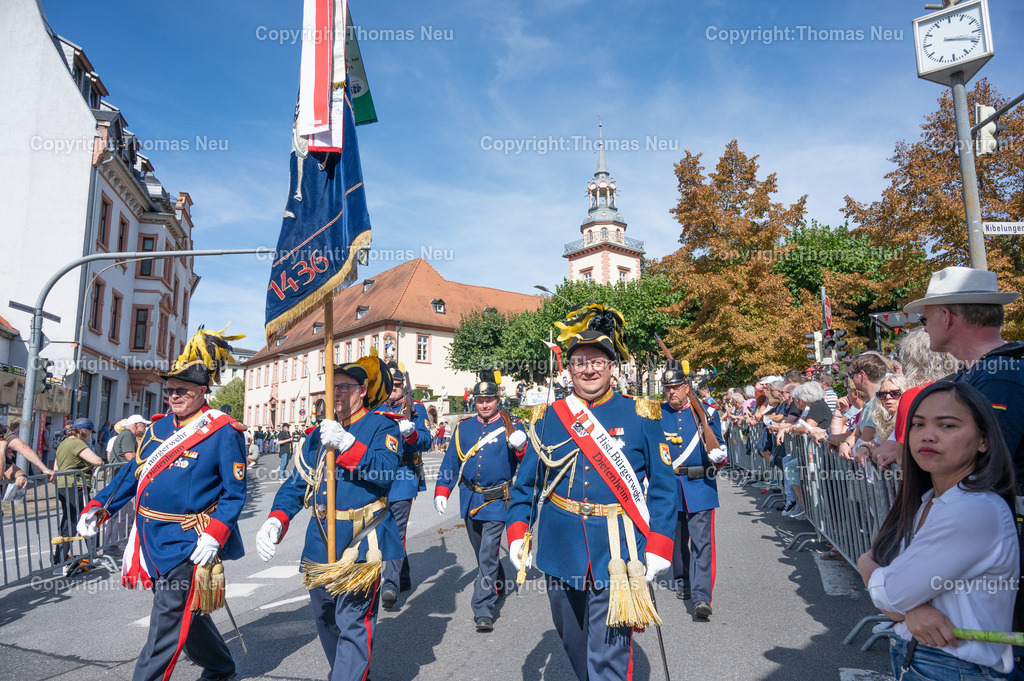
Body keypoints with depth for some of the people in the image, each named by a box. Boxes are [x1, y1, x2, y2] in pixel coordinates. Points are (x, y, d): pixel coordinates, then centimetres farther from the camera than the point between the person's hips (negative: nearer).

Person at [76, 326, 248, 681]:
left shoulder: (224, 433, -12)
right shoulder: (158, 428, 9)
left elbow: (234, 493, -12)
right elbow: (131, 474, 16)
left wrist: (214, 535, -23)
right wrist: (98, 508, 5)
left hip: (187, 545, -8)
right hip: (152, 538, 8)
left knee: (168, 622, -1)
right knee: (186, 613, 20)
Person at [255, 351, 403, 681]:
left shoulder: (382, 427, -5)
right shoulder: (318, 433, 12)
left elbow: (385, 472, -22)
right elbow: (297, 483, 7)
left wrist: (347, 443, -32)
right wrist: (276, 520, -10)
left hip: (361, 540, -6)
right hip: (320, 540, 7)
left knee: (353, 622, -8)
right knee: (324, 618, 19)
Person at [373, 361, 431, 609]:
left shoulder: (415, 408, 1)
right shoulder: (374, 409, 13)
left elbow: (426, 441, -8)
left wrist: (410, 433, -28)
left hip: (403, 477, -5)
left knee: (397, 530, -13)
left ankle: (391, 583, -15)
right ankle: (403, 577, 29)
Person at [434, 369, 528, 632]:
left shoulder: (511, 425, -3)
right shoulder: (464, 426, 7)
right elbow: (451, 460, 10)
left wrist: (521, 447, -30)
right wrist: (441, 491, 2)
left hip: (497, 500, -5)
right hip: (469, 499, 5)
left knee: (488, 555, -9)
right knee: (482, 552, 20)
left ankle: (484, 610, -2)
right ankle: (497, 585, 45)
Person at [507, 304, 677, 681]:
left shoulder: (641, 416, -3)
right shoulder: (546, 418, 3)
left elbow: (662, 487, -2)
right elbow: (525, 484, 9)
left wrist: (658, 548, -8)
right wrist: (517, 535, 0)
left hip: (616, 558, -3)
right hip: (561, 555, 3)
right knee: (575, 649, 22)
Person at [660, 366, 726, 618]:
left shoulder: (705, 412, 0)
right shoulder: (657, 414, 3)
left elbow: (719, 457, 4)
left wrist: (715, 449, -18)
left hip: (700, 485, -2)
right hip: (669, 487, 2)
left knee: (701, 540, -8)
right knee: (676, 538, 15)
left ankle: (701, 597, -7)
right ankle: (682, 581, 36)